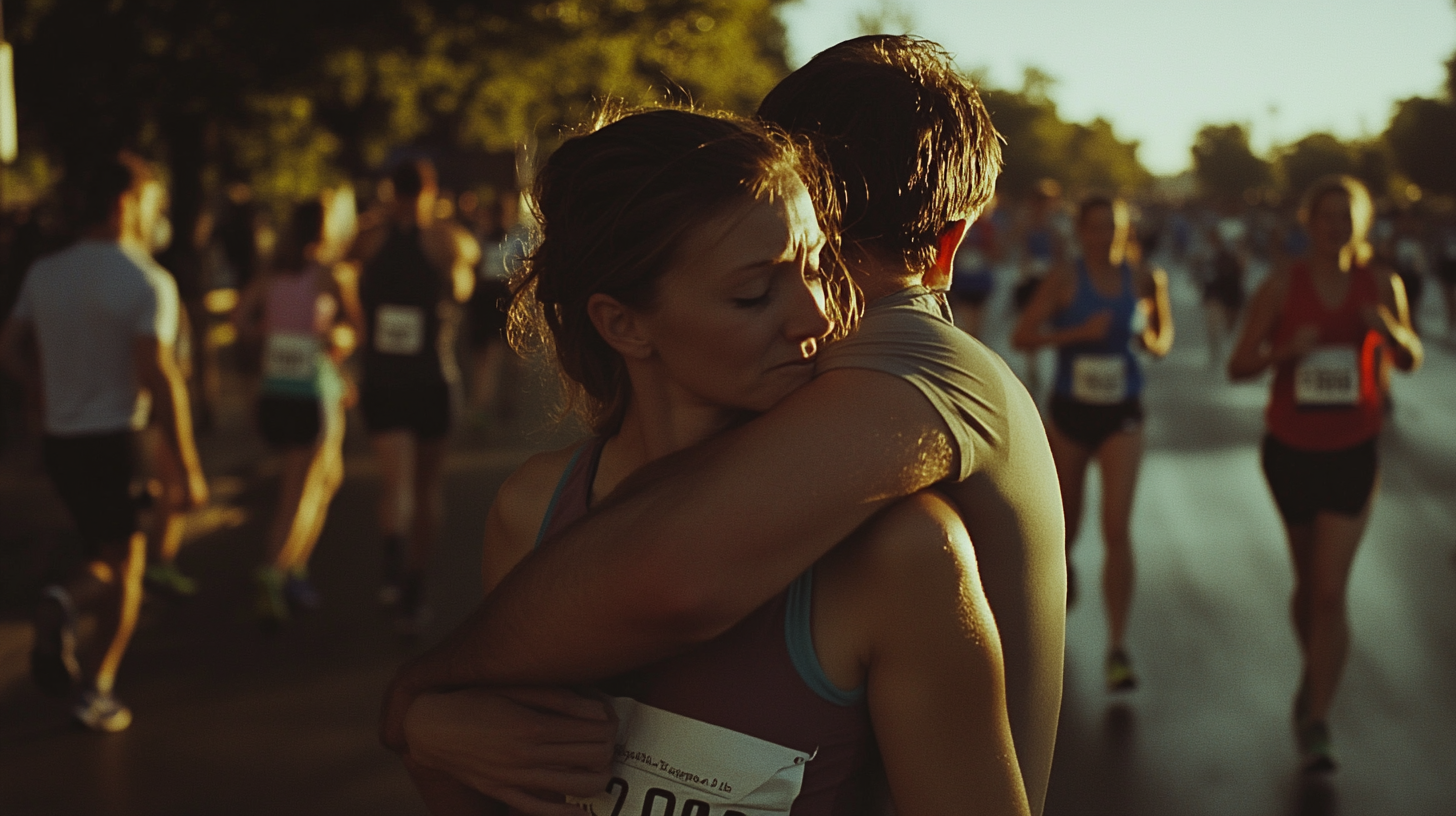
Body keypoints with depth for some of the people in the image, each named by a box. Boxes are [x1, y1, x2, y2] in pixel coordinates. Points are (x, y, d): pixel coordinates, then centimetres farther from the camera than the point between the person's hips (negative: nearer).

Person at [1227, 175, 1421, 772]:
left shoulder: (1381, 284, -4)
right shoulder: (1281, 286, -8)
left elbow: (1410, 362, 6)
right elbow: (1238, 367, -8)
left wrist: (1390, 330, -16)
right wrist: (1285, 351, -27)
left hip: (1351, 453, 0)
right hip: (1290, 448, 1)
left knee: (1330, 592, -9)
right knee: (1308, 582, 17)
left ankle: (1316, 722, 0)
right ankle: (1314, 673, 44)